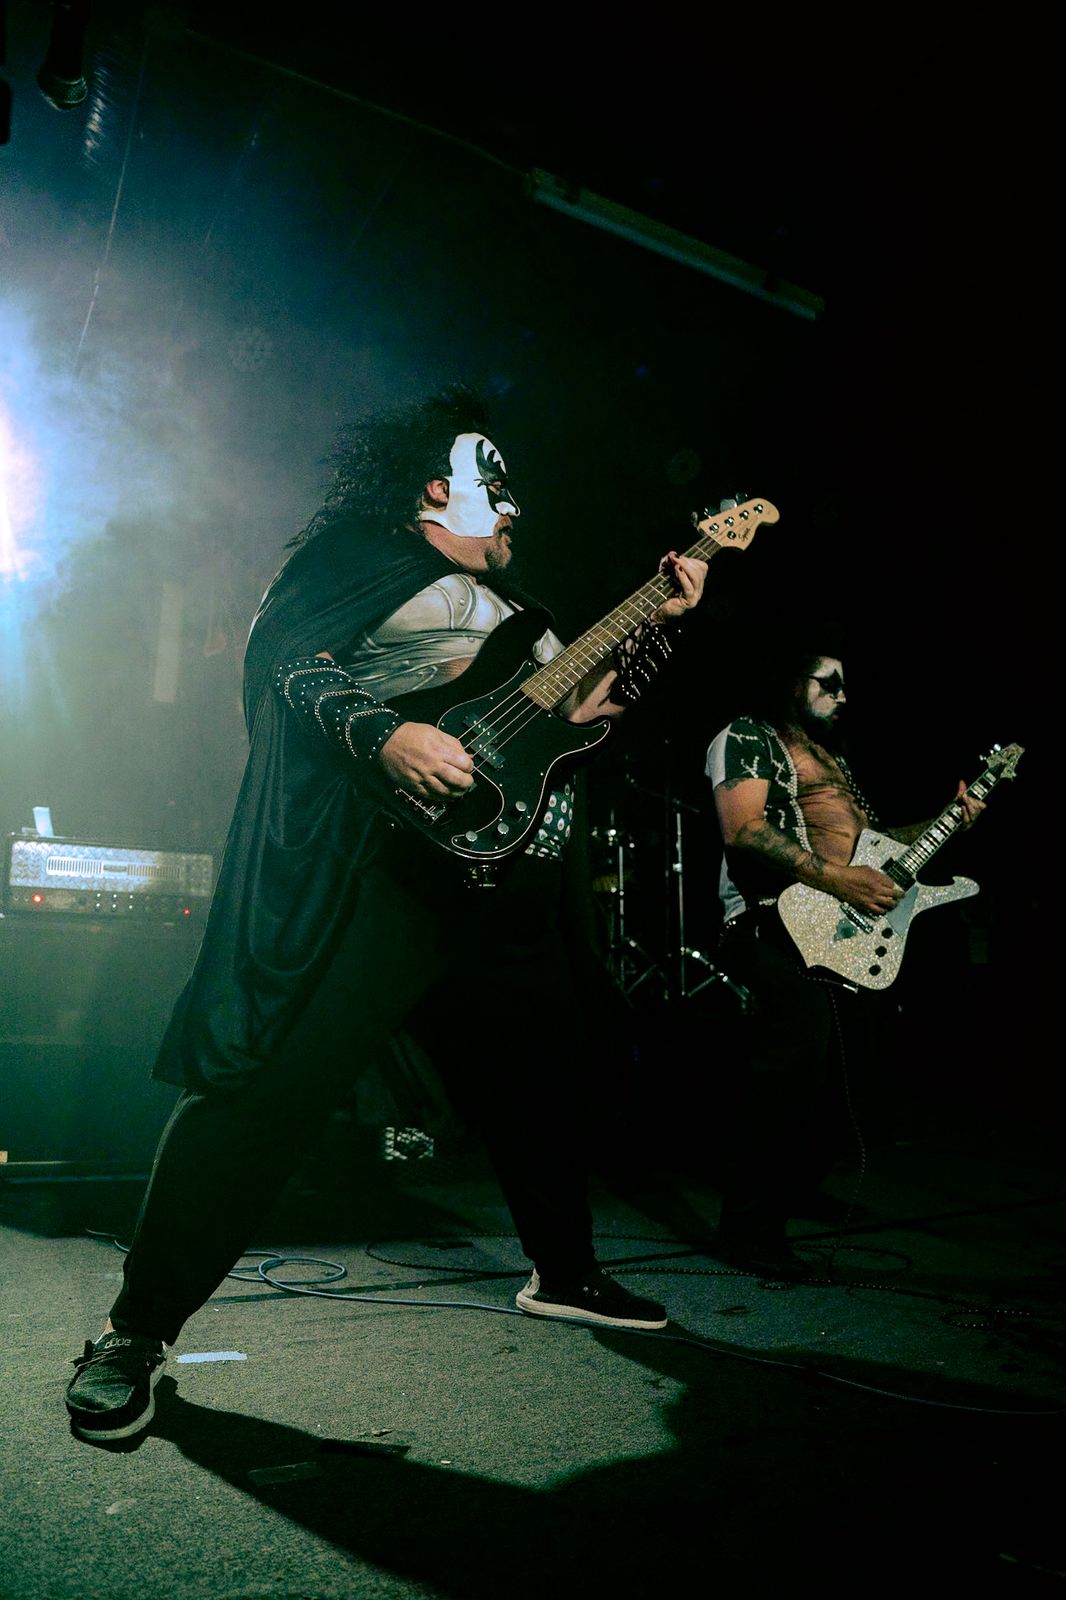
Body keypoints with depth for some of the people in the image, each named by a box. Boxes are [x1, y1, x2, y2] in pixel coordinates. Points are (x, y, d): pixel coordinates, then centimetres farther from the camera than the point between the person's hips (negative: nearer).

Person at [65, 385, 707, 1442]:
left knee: (541, 1079, 17)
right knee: (271, 1082, -12)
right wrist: (387, 734, -24)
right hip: (380, 860, -8)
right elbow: (282, 655, -9)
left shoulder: (503, 598, 29)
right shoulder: (366, 548, 5)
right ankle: (136, 1332, 4)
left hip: (508, 872, 9)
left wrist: (657, 621, 19)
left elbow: (575, 704, 26)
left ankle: (565, 1273, 38)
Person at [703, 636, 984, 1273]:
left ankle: (799, 1185, 31)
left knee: (850, 1056, 9)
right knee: (799, 1047, -26)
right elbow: (742, 830, -13)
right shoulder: (746, 736, 2)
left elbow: (865, 834, 31)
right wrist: (839, 879, -18)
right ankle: (750, 1220, -14)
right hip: (779, 923, -10)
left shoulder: (834, 756, 30)